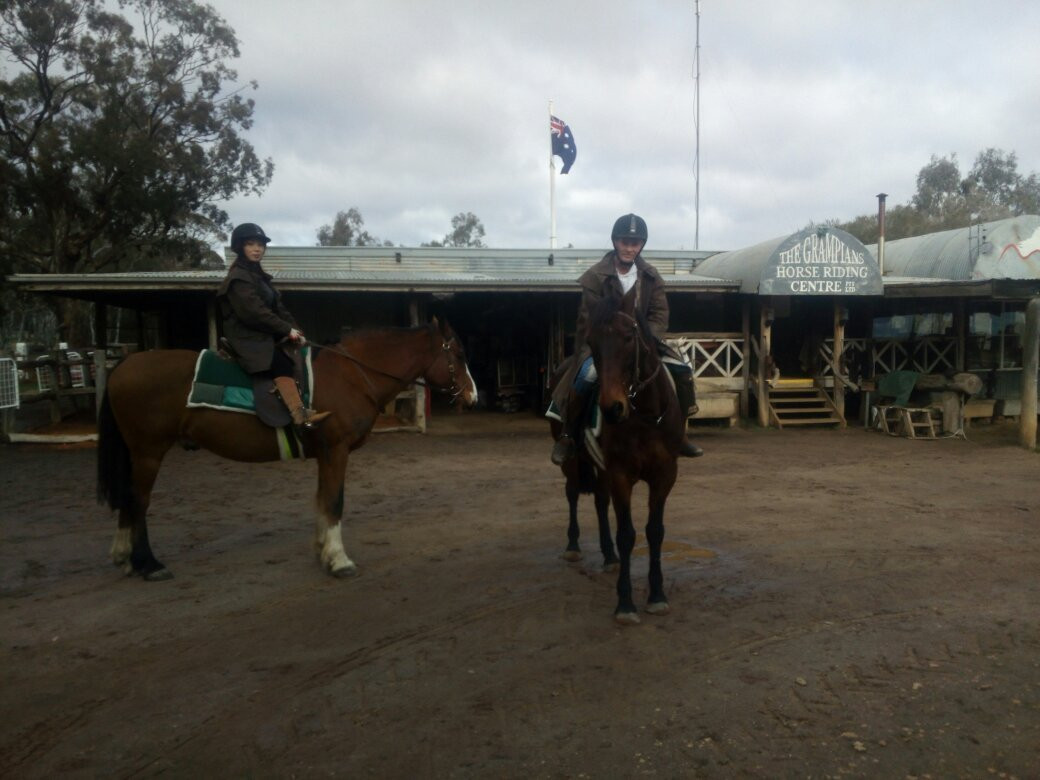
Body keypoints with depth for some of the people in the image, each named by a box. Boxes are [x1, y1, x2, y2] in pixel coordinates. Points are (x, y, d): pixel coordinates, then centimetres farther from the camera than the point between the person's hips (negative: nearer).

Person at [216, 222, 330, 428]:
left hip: (263, 334, 10)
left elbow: (278, 307, 13)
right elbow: (254, 312, -21)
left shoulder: (258, 275, 19)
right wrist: (287, 330, -18)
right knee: (280, 363, -30)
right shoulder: (239, 277, -11)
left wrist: (294, 329, -2)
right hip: (247, 337, -10)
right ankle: (300, 416, -42)